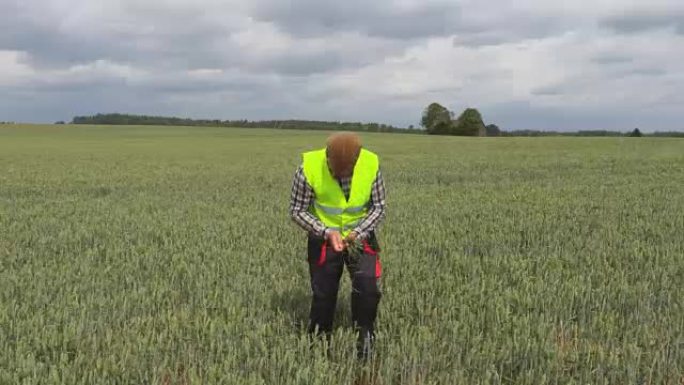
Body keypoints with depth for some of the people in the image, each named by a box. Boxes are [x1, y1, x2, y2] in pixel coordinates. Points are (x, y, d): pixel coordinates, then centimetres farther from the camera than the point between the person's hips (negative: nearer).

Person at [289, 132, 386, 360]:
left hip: (360, 236, 1)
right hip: (323, 238, -1)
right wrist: (327, 232, -26)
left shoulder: (371, 165, -20)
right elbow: (297, 210, -13)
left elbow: (379, 207, -7)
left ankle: (365, 333, 13)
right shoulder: (309, 168, -25)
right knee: (323, 294, 6)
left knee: (368, 287, -13)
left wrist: (358, 233, -22)